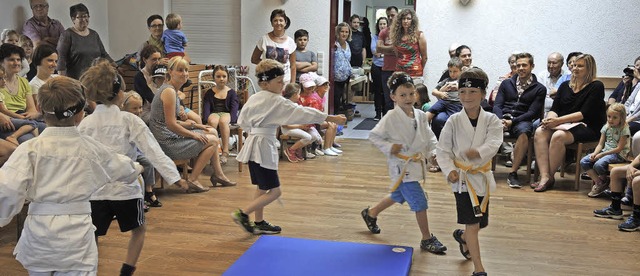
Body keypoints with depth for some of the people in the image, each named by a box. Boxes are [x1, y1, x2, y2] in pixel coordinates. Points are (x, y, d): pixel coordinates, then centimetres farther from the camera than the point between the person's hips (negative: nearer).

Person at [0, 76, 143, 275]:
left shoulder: (29, 148, -7)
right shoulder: (90, 147, 0)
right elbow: (123, 169, 17)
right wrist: (136, 168, 41)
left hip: (38, 232, 1)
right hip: (76, 232, 0)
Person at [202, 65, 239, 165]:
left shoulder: (231, 92, 12)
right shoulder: (209, 93, 14)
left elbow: (234, 110, -1)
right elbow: (206, 109, 2)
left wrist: (230, 120, -21)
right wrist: (207, 119, -20)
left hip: (227, 114, -1)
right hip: (213, 114, 1)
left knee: (223, 121, -37)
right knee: (213, 121, -36)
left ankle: (225, 152, -38)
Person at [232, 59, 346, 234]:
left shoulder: (254, 99, 8)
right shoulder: (277, 102, -15)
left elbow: (242, 122, 14)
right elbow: (301, 112, -17)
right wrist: (331, 118, -15)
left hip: (253, 143, 9)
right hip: (264, 146, -9)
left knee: (262, 187, 19)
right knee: (274, 191, -2)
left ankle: (259, 223, 26)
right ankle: (243, 214, -6)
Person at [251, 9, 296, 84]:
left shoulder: (290, 42, 3)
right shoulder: (264, 39, -1)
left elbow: (293, 66, 6)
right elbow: (254, 59, 7)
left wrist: (292, 84, 0)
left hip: (286, 80, 1)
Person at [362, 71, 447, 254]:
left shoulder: (420, 116, 1)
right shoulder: (391, 118, -16)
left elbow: (429, 137, 9)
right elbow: (373, 136, -9)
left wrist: (432, 152, -7)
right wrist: (389, 147, -21)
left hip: (416, 164, 7)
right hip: (401, 167, -7)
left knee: (398, 196, 26)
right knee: (419, 202, -6)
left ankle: (371, 213, 49)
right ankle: (427, 239, 10)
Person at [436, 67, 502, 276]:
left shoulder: (491, 120, -4)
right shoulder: (454, 121, -7)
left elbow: (493, 143, -20)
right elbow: (442, 150, -4)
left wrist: (479, 152, -40)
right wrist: (449, 170, -20)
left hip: (482, 176, 3)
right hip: (461, 177, -3)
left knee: (479, 223, 18)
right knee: (473, 223, -8)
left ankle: (462, 237, 54)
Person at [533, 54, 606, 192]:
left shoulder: (596, 87, -2)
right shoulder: (565, 86, 18)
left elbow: (584, 113, -12)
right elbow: (554, 109, 12)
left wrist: (558, 120, -20)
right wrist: (550, 119, -13)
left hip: (587, 127, -5)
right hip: (563, 125, 6)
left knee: (558, 136, -34)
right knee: (540, 132, -25)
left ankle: (550, 177, -22)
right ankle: (544, 176, -34)